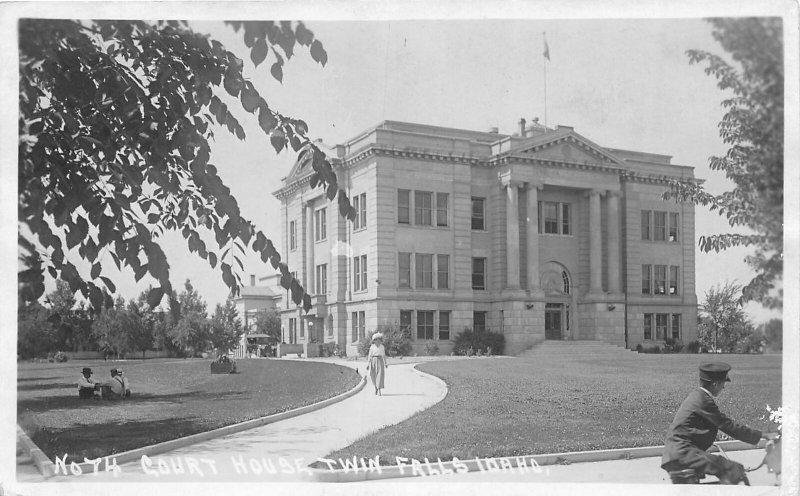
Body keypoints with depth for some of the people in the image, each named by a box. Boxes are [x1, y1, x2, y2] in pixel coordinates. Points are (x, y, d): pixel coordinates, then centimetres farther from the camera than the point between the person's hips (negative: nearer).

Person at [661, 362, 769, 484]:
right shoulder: (703, 400, -13)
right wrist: (759, 435, -2)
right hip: (684, 454, -11)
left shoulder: (696, 395, 17)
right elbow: (728, 426, -10)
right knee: (735, 471, -17)